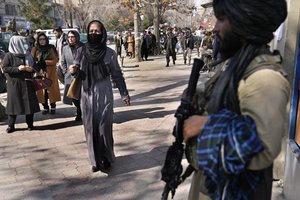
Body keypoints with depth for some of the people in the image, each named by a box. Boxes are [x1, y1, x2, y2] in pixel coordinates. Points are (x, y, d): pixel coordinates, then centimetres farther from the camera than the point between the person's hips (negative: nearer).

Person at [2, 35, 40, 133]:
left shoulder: (28, 55, 10)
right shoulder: (9, 56, -4)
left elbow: (34, 66, 17)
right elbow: (4, 68, -8)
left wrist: (31, 69, -6)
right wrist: (18, 68, -19)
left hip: (27, 84, 4)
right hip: (14, 84, -4)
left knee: (29, 104, 3)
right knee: (13, 103, 0)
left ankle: (30, 124, 16)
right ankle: (11, 125, 12)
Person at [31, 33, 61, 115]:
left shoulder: (51, 48, 2)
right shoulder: (35, 49, 7)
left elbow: (55, 60, -4)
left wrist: (45, 62, -15)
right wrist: (37, 63, -15)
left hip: (50, 73, -1)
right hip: (39, 73, 2)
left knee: (51, 89, -2)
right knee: (42, 90, 0)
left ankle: (53, 107, 9)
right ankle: (45, 107, 11)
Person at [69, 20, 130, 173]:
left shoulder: (109, 53, -5)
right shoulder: (82, 51, 2)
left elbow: (117, 75, 2)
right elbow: (81, 75, 9)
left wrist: (124, 94, 3)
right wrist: (75, 71, -14)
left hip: (104, 95, -3)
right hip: (87, 95, 3)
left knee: (104, 128, -4)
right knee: (90, 128, 6)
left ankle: (106, 159, 13)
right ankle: (96, 160, 19)